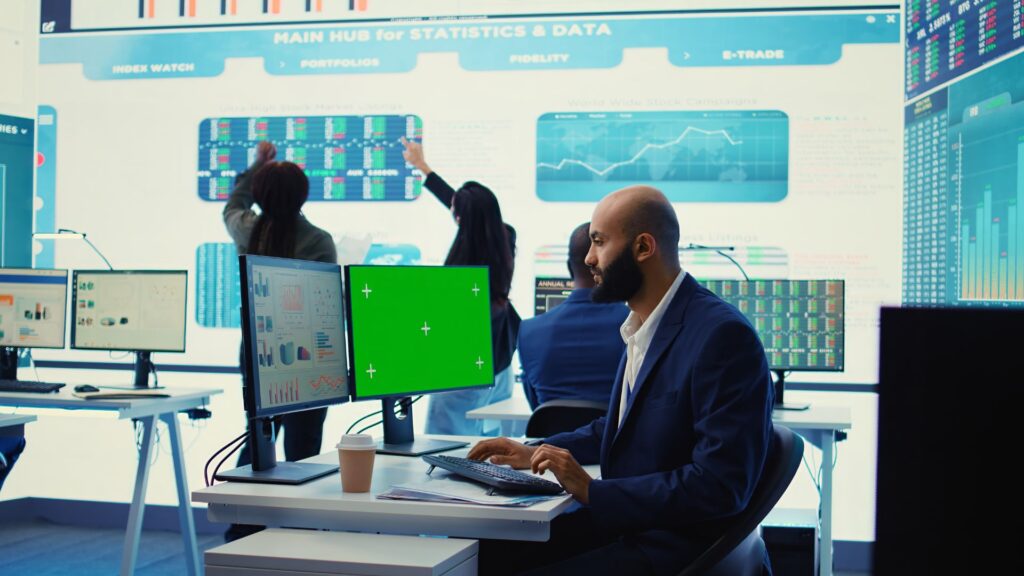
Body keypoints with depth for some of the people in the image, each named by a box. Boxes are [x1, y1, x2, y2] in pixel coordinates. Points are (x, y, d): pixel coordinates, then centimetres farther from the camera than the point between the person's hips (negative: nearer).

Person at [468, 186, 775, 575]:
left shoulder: (722, 335, -20)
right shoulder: (642, 324, 8)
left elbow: (718, 486, -24)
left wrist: (592, 492, -21)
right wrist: (537, 452, 13)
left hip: (680, 544, -8)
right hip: (625, 522, 8)